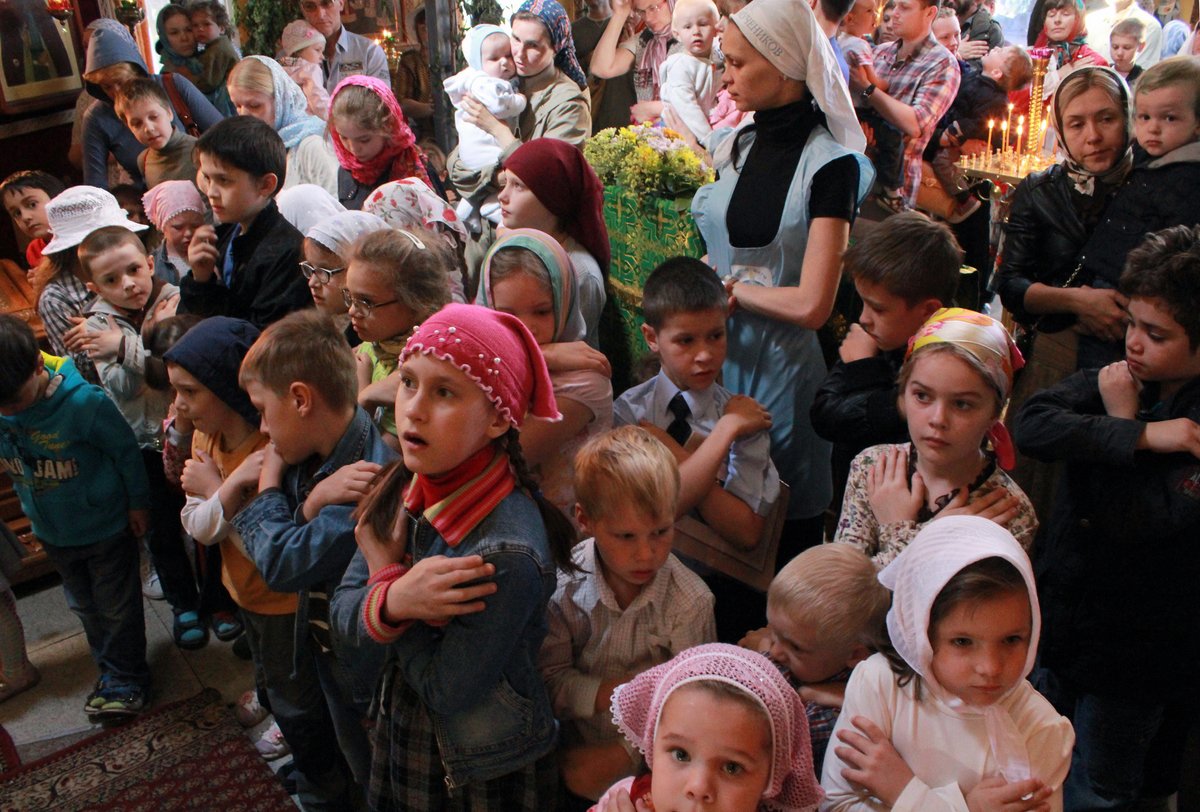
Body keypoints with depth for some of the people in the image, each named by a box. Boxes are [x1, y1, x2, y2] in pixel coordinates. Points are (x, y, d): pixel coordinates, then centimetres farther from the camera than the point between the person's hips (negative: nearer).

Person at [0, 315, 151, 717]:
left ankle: (126, 679, 32)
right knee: (85, 607, 22)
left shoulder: (83, 401, -32)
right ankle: (111, 671, 42)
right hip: (53, 533, 5)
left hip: (107, 525, -5)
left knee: (117, 607, 12)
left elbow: (125, 449, -16)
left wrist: (138, 502, -6)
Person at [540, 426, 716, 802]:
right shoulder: (563, 586, -10)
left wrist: (619, 756, -14)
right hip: (577, 741, 1)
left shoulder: (690, 601, -14)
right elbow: (549, 677, -6)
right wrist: (604, 694, -22)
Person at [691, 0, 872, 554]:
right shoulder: (735, 148, 6)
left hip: (782, 362, -5)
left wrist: (728, 287, -7)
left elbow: (811, 305, -18)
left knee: (783, 527, 8)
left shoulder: (830, 163, -13)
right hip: (718, 351, 6)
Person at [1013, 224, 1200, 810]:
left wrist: (1120, 415, -18)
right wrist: (1137, 437, -28)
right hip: (1057, 623, 5)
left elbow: (1132, 521, -28)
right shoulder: (1117, 380, -5)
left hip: (1130, 651, -5)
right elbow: (1029, 425, -19)